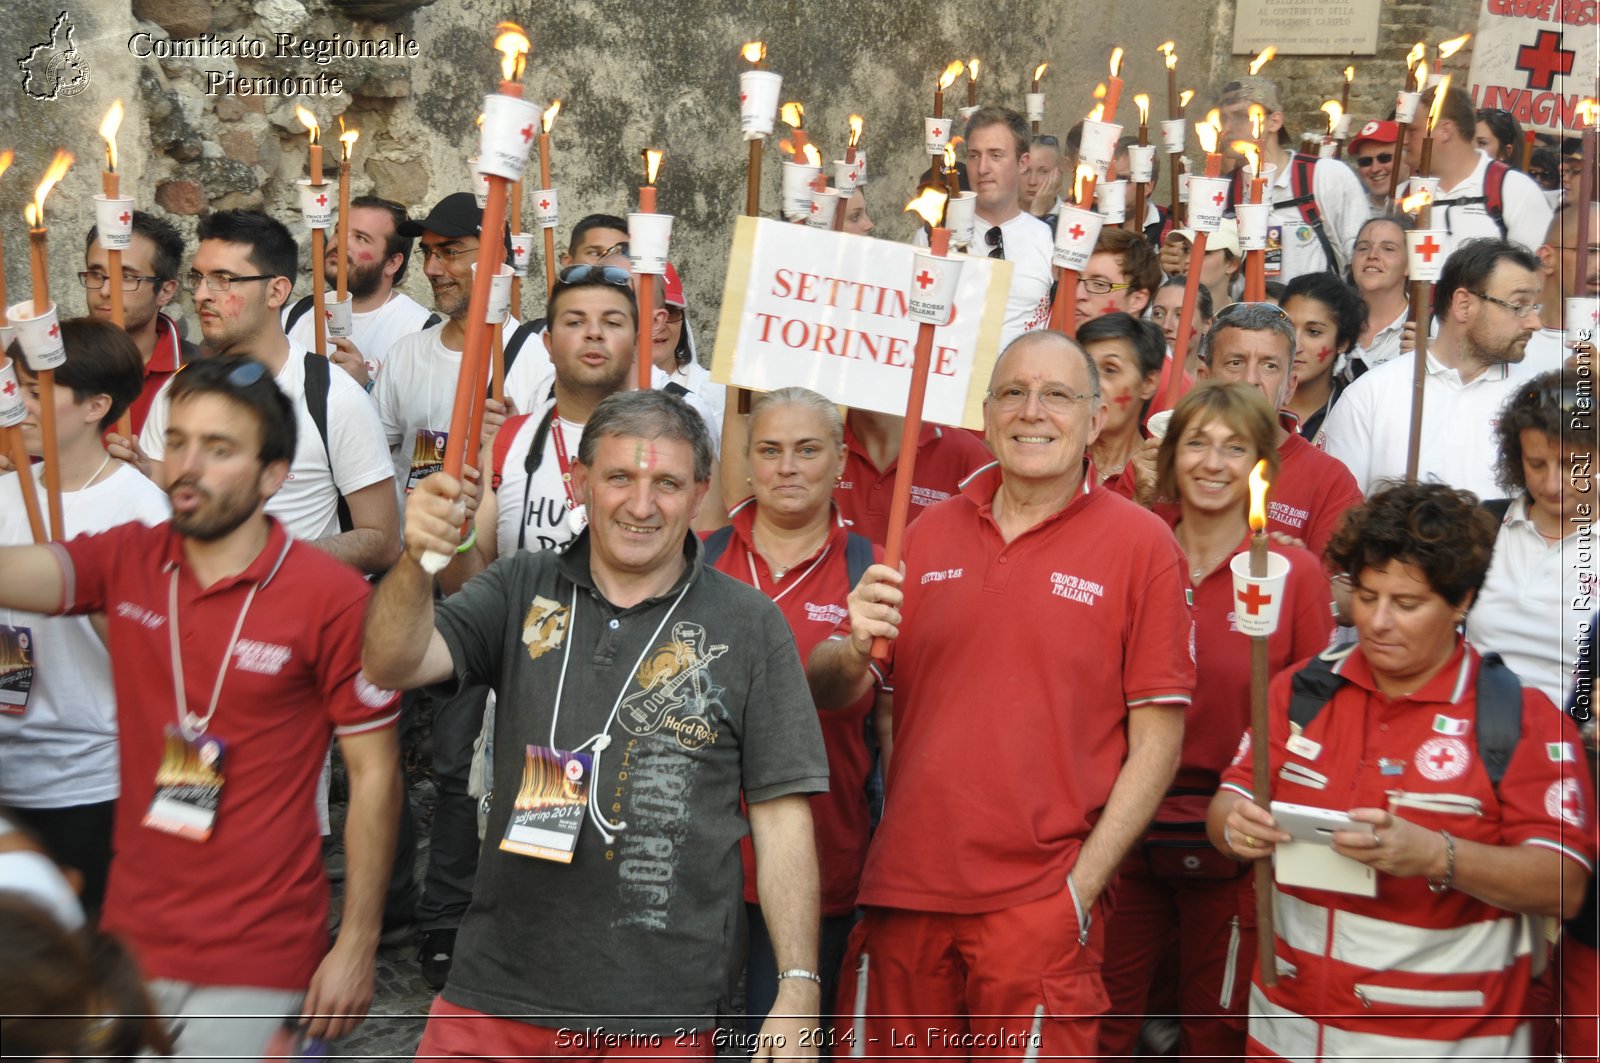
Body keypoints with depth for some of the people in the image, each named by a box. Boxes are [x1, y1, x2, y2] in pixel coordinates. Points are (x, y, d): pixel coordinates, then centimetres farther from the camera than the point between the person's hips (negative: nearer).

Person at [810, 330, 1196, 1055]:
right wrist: (855, 649, -14)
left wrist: (1082, 887, -9)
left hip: (1040, 905, -3)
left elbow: (1157, 737, -4)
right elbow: (830, 692, 9)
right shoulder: (929, 533, 8)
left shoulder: (1141, 546, -2)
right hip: (903, 892, 3)